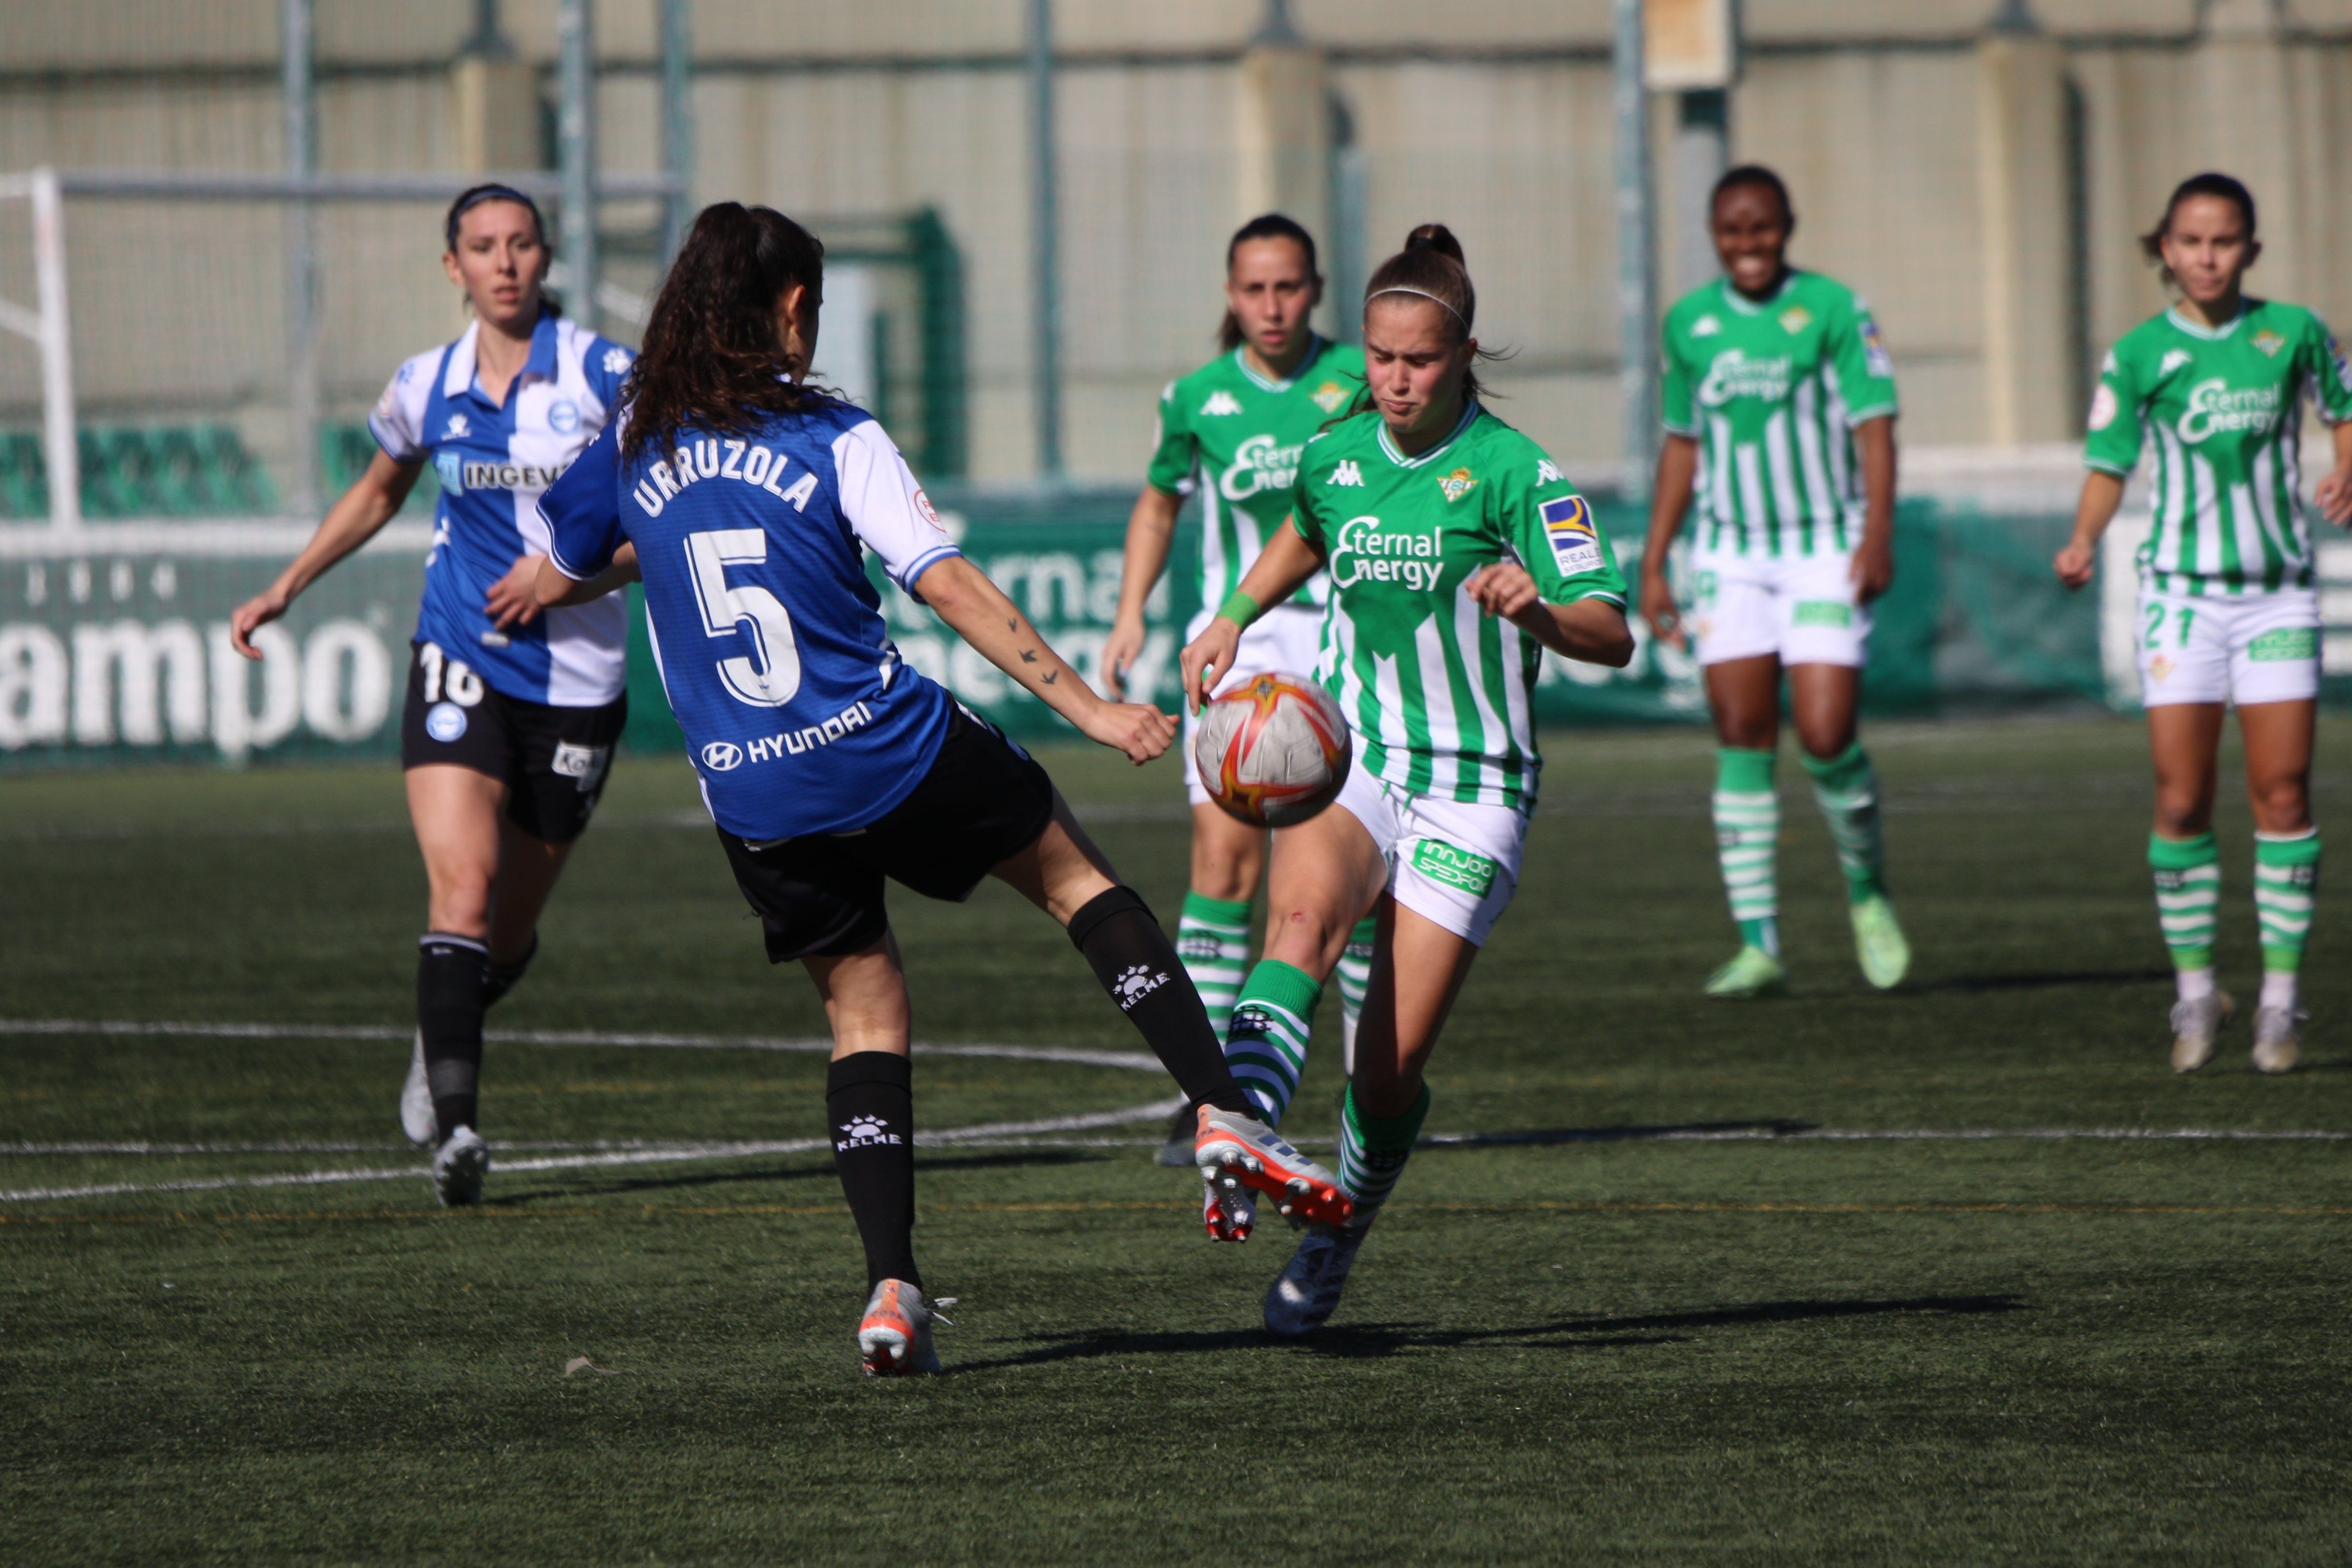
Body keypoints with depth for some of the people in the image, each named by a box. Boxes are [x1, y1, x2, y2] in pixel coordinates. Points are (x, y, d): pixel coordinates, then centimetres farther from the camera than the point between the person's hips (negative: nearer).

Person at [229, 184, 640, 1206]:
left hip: (576, 681, 0)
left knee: (510, 929, 10)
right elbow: (376, 495, 24)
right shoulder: (427, 388, 4)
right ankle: (454, 1124, -28)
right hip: (460, 666, 0)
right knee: (463, 883, -21)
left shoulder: (604, 376, -6)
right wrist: (285, 588, 20)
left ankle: (440, 1045, 42)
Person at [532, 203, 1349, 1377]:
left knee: (863, 1009, 15)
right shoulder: (835, 440, -5)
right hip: (891, 751, -3)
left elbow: (555, 580, 20)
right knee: (1074, 874, 17)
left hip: (755, 802, 3)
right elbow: (950, 588, -12)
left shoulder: (635, 448, 6)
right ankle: (1221, 1113, 6)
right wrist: (1086, 707, -10)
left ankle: (891, 1290, 2)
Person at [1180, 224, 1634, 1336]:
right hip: (1349, 762, 3)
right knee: (1305, 912, -33)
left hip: (1471, 789, -3)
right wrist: (1234, 618, 19)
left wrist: (1536, 612, -36)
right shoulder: (1333, 457, 5)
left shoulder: (1512, 470, -10)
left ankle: (1333, 1243, 21)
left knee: (1389, 1068, -5)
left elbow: (1612, 635, -16)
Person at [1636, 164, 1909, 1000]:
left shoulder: (1832, 308, -4)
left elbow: (1875, 422, -6)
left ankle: (1867, 891, 16)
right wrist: (1653, 565, 13)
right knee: (1741, 740, -4)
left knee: (1825, 737, -12)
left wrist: (1878, 533, -17)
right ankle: (1758, 944, -1)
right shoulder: (1690, 322, 8)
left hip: (1825, 551, -3)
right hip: (1729, 555, 4)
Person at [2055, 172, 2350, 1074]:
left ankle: (2280, 996, 4)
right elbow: (2109, 463, 4)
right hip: (2181, 591, 0)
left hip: (2277, 592, 0)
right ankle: (2194, 987, 9)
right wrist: (2084, 540, -13)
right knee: (2181, 799, -4)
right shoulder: (2139, 355, 0)